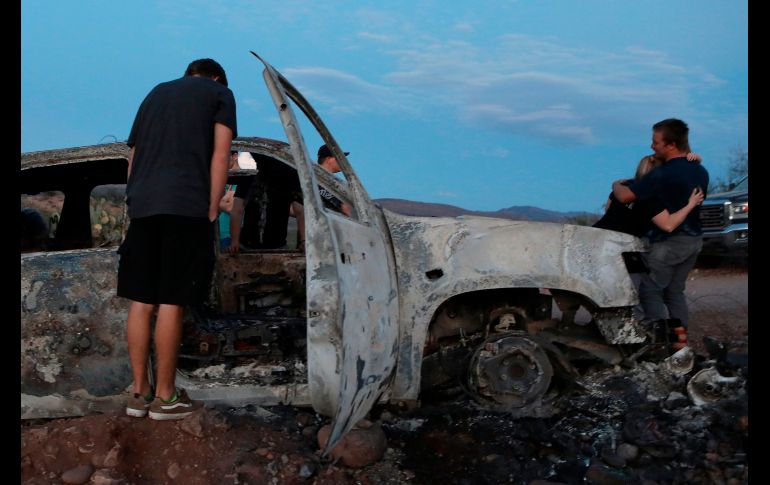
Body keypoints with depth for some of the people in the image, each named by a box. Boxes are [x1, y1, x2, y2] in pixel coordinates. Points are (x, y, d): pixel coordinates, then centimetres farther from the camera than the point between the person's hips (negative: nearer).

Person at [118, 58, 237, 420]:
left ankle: (139, 391, 13)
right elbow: (220, 155, 0)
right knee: (172, 302, -3)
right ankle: (165, 396, 5)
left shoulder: (156, 93, 27)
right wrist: (212, 212, 0)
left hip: (141, 205, 5)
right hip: (187, 205, -5)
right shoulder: (220, 93, 13)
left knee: (141, 301, 7)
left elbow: (133, 157, 22)